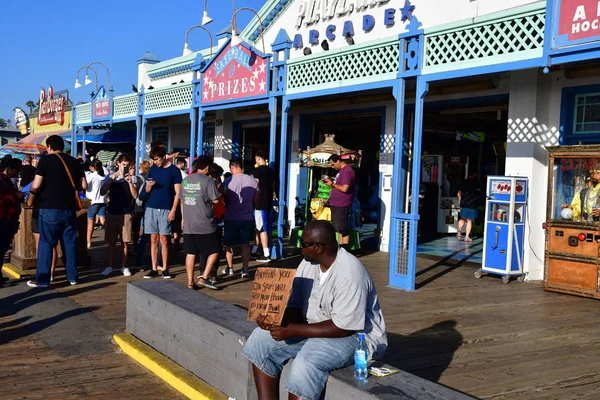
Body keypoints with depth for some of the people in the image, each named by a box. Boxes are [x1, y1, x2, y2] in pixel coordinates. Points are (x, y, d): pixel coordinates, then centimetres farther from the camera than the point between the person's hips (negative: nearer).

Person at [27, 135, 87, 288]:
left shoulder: (46, 160, -6)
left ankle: (43, 279, 3)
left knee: (46, 243, 2)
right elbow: (84, 186, 7)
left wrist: (32, 190, 10)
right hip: (69, 209, 4)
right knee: (70, 242, 10)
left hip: (50, 209, -4)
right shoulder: (74, 161, 8)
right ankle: (72, 276, 15)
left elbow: (36, 186, -12)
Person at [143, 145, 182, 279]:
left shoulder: (174, 170, -3)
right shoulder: (152, 169, 9)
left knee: (164, 239, 0)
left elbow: (177, 193, -4)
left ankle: (165, 269, 9)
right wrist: (149, 185, -9)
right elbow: (147, 190, 14)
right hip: (151, 208, 4)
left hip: (166, 209, -4)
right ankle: (154, 269, 9)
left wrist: (173, 210, -12)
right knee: (153, 239, 5)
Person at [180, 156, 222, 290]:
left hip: (188, 224, 6)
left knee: (190, 253, 9)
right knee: (214, 251, 6)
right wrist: (219, 191, 9)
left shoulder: (185, 180, 10)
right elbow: (216, 200, -11)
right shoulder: (207, 180, -10)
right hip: (205, 225, -6)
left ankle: (190, 282, 11)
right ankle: (204, 277, -2)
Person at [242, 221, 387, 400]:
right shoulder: (308, 263, -1)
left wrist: (293, 330, -27)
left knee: (307, 360, -34)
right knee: (261, 339, -3)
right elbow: (296, 307, 2)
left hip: (356, 336, -8)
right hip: (313, 328, 9)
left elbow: (343, 328, -27)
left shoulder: (349, 274, -26)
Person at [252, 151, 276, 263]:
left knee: (261, 228, -6)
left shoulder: (258, 170, -11)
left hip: (260, 202, -8)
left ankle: (266, 255, -8)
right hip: (268, 202, 8)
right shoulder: (271, 171, 11)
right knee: (259, 227, 15)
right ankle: (254, 251, 23)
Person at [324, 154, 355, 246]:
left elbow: (344, 188, -23)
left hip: (341, 206, -10)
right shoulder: (341, 170, 17)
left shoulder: (347, 171, -16)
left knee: (343, 229, -7)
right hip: (336, 204, 10)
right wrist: (331, 182, 10)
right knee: (339, 228, 13)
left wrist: (332, 184, -13)